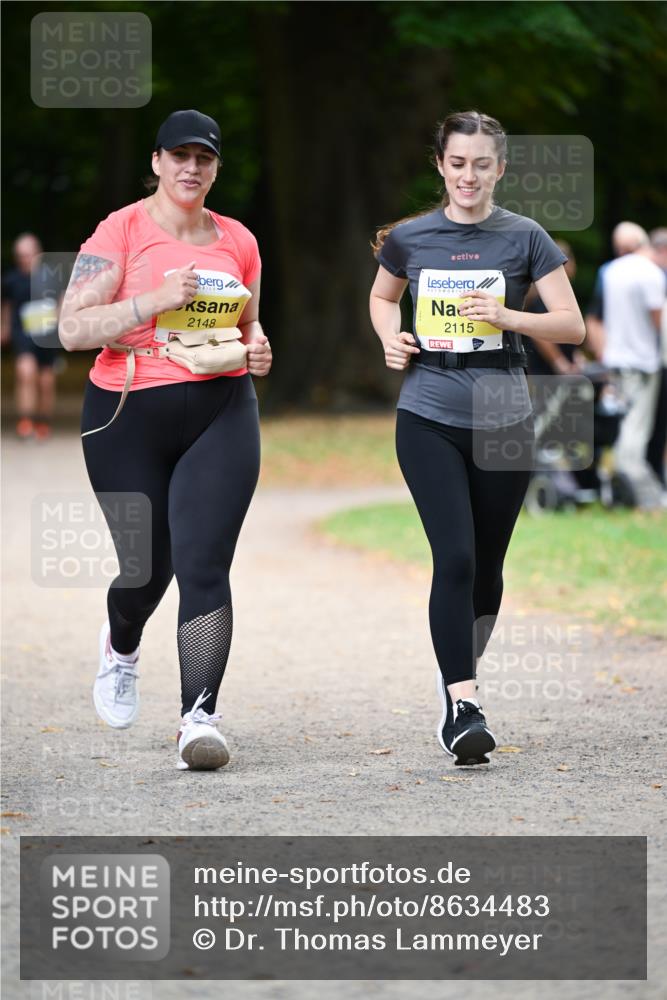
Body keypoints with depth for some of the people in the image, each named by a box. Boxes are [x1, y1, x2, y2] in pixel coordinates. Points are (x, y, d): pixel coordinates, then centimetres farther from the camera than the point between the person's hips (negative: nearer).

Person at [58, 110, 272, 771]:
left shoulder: (237, 241, 10)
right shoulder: (120, 232, -3)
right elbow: (73, 328, -11)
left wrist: (256, 349, 2)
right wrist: (155, 300, -20)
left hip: (221, 415, 2)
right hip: (128, 418, -2)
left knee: (203, 567, -13)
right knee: (146, 568, 7)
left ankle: (199, 717, -16)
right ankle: (121, 644, 43)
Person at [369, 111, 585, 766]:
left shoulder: (524, 238, 1)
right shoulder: (409, 239, 5)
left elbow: (572, 325, -1)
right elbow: (382, 297, 25)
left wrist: (506, 315, -17)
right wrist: (390, 339, 4)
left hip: (503, 420, 1)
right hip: (429, 419, -1)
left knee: (485, 566, 9)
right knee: (454, 557, -16)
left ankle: (457, 678, 33)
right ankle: (461, 707, -16)